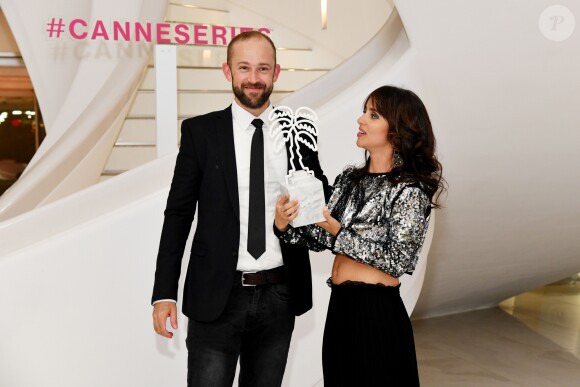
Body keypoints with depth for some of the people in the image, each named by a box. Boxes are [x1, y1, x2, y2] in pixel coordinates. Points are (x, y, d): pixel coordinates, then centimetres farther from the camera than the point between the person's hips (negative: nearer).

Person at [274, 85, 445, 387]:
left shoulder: (409, 187, -11)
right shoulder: (349, 179, 7)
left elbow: (399, 260, -16)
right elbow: (321, 238, 7)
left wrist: (339, 233, -16)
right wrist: (284, 225, -10)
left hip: (378, 312, -6)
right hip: (339, 306, 6)